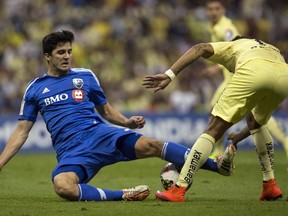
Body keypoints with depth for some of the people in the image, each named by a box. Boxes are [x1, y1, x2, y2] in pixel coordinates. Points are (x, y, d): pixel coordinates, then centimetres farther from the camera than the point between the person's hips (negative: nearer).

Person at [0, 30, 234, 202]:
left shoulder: (86, 76, 14)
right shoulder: (35, 89, 12)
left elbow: (106, 109, 23)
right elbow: (21, 132, 13)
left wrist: (126, 122, 3)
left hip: (99, 133, 1)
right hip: (70, 151, -1)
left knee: (149, 145, -24)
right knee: (62, 186, -36)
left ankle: (217, 166, -23)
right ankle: (123, 195, -24)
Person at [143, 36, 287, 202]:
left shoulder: (231, 46, 37)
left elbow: (199, 49, 14)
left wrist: (169, 75, 5)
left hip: (253, 71, -4)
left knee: (214, 130, 2)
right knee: (257, 123, 34)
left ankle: (179, 190, -3)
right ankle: (270, 186, 28)